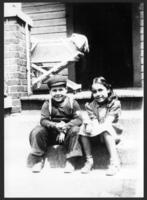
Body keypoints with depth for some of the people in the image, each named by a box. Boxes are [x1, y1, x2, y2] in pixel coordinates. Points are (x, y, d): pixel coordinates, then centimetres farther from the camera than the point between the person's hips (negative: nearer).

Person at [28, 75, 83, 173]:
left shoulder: (72, 102, -5)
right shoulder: (47, 104, -3)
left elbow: (79, 119, -12)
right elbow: (43, 120, -12)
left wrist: (65, 128, -27)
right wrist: (56, 126, -32)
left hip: (67, 134, -1)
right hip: (51, 133, 2)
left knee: (75, 130, -31)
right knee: (36, 132, -21)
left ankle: (70, 161, -18)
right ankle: (39, 160, -2)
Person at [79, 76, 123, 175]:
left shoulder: (115, 104, -6)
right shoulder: (91, 106, 4)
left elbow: (108, 122, -18)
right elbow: (94, 122, -9)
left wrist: (98, 128, -34)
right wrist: (89, 125, -32)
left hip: (112, 134, -4)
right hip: (96, 134, 4)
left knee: (105, 129, -34)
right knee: (83, 128, -19)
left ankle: (115, 162, -32)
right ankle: (89, 160, -14)